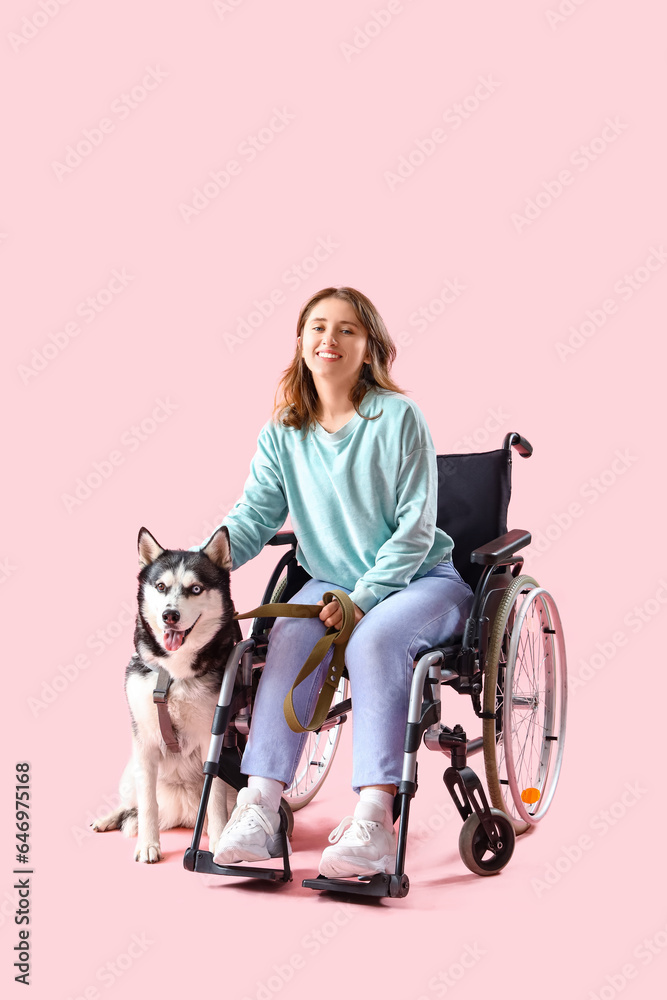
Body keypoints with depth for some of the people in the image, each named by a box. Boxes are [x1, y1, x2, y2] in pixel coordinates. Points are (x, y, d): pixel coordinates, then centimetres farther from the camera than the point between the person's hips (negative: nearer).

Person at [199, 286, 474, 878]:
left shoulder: (399, 417, -10)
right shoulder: (283, 433, 3)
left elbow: (415, 529, -12)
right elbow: (252, 518, -2)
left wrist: (362, 599, -20)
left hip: (419, 579, -3)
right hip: (330, 581, 4)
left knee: (376, 640, -34)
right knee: (290, 636, -27)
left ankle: (374, 819, -37)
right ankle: (260, 806, -31)